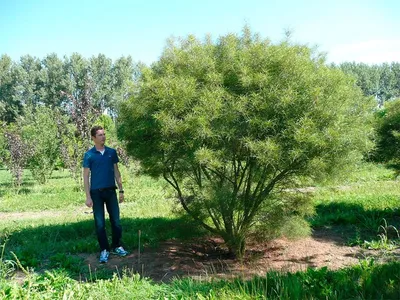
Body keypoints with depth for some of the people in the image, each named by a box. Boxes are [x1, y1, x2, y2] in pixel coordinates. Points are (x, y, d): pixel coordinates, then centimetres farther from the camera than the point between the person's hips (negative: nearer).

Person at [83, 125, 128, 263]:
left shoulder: (112, 152, 5)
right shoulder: (89, 155, -4)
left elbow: (116, 172, 10)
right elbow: (86, 176, -3)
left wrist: (121, 190, 7)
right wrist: (88, 197, -9)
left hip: (111, 191, 3)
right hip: (96, 192, -2)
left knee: (116, 220, 6)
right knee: (100, 223, 4)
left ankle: (117, 246, 22)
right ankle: (104, 250, 15)